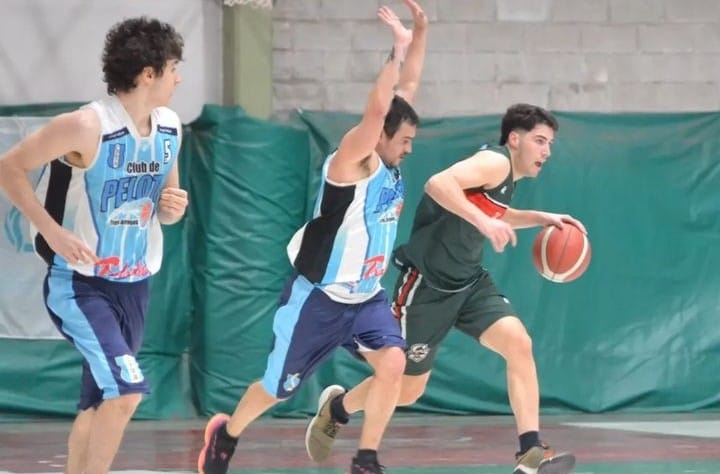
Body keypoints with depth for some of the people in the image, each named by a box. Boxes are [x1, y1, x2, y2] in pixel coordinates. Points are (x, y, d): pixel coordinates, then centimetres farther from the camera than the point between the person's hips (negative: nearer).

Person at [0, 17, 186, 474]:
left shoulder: (169, 128, 4)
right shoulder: (88, 126, -19)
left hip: (134, 286, 7)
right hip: (79, 283, -7)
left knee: (98, 405, 13)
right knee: (126, 389, -22)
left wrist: (174, 207, -6)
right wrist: (51, 230, -23)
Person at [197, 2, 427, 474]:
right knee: (278, 387, 9)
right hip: (318, 297, -6)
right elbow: (376, 109, -39)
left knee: (393, 364, -18)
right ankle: (226, 434, 38)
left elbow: (408, 87, -2)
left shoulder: (389, 163, -2)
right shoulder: (351, 161, -22)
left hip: (366, 297, 6)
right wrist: (398, 48, -37)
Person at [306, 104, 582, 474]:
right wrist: (484, 222, -43)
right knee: (407, 390, 7)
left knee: (519, 345, -17)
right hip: (428, 285, -8)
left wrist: (541, 218, 21)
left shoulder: (507, 177, 10)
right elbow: (438, 184, -36)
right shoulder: (495, 162, -18)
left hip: (470, 283, 8)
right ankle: (335, 409, 37)